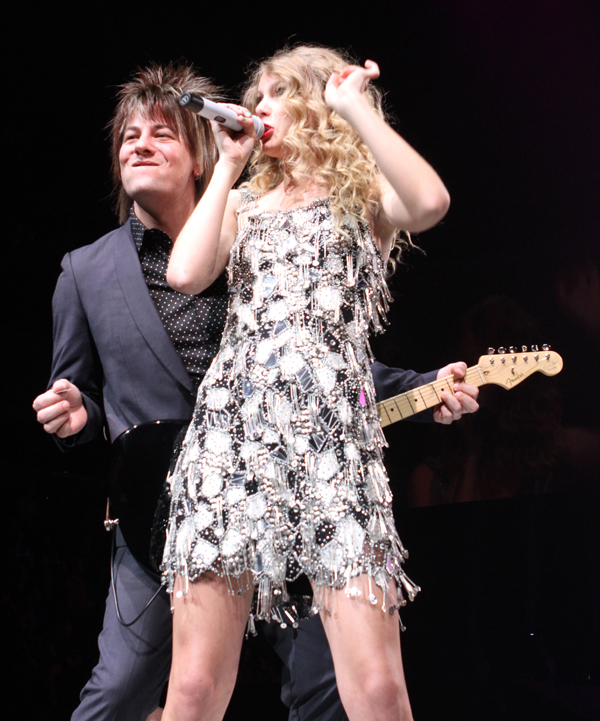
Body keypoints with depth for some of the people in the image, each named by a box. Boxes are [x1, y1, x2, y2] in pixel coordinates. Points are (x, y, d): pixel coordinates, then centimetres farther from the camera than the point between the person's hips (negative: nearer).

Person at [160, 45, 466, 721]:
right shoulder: (243, 201, 23)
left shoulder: (366, 192, 14)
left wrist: (354, 106, -3)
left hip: (334, 437, -2)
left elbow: (430, 202, -12)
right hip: (232, 430, 3)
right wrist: (228, 164, 10)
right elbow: (186, 273, 3)